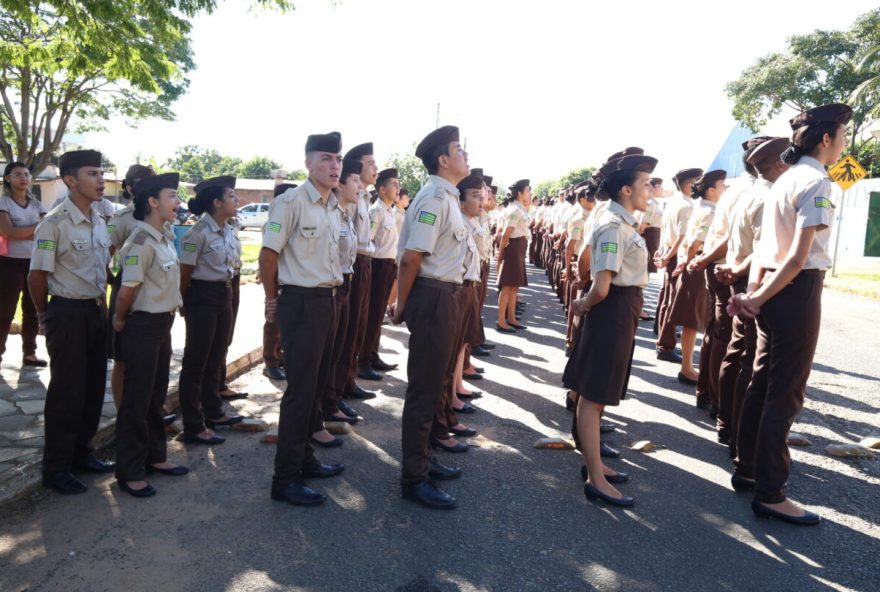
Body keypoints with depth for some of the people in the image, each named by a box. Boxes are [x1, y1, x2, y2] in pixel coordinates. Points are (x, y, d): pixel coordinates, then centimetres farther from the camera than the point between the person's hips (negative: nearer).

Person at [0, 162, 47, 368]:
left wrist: (20, 234, -13)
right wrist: (37, 227, -9)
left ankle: (29, 353, 17)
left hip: (35, 262, 5)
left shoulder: (37, 205, 11)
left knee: (32, 311, 8)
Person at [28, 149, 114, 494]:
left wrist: (102, 305, 14)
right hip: (68, 313, -7)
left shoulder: (100, 222, 8)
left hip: (96, 311, 7)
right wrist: (46, 316, 2)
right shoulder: (54, 224, -15)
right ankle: (55, 468, 16)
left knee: (93, 388, 13)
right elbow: (37, 277, -10)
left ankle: (80, 453, 30)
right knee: (67, 391, 1)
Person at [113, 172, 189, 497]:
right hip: (142, 326, -8)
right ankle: (129, 472, 14)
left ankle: (155, 456, 32)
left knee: (156, 396, 18)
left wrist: (169, 315, 8)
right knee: (137, 400, 2)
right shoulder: (141, 241, -19)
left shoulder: (165, 239, 9)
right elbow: (127, 291, -18)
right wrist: (120, 322, -3)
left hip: (163, 324, 8)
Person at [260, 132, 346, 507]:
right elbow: (268, 256, -12)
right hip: (301, 302, -8)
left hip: (328, 300, 8)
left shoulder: (333, 207, 12)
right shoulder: (291, 202, -13)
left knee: (316, 387, 15)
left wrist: (332, 296, 17)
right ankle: (285, 479, 7)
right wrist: (273, 302, -3)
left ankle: (304, 458, 30)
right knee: (300, 389, -5)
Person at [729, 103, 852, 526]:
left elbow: (763, 245, 10)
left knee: (762, 383, 16)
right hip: (798, 291, -9)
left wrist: (754, 291, 2)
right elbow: (799, 258, -19)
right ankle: (770, 494, 6)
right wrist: (758, 299, -12)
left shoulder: (785, 180, 15)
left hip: (773, 292, 9)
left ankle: (747, 470, 29)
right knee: (785, 394, -3)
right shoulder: (816, 183, -13)